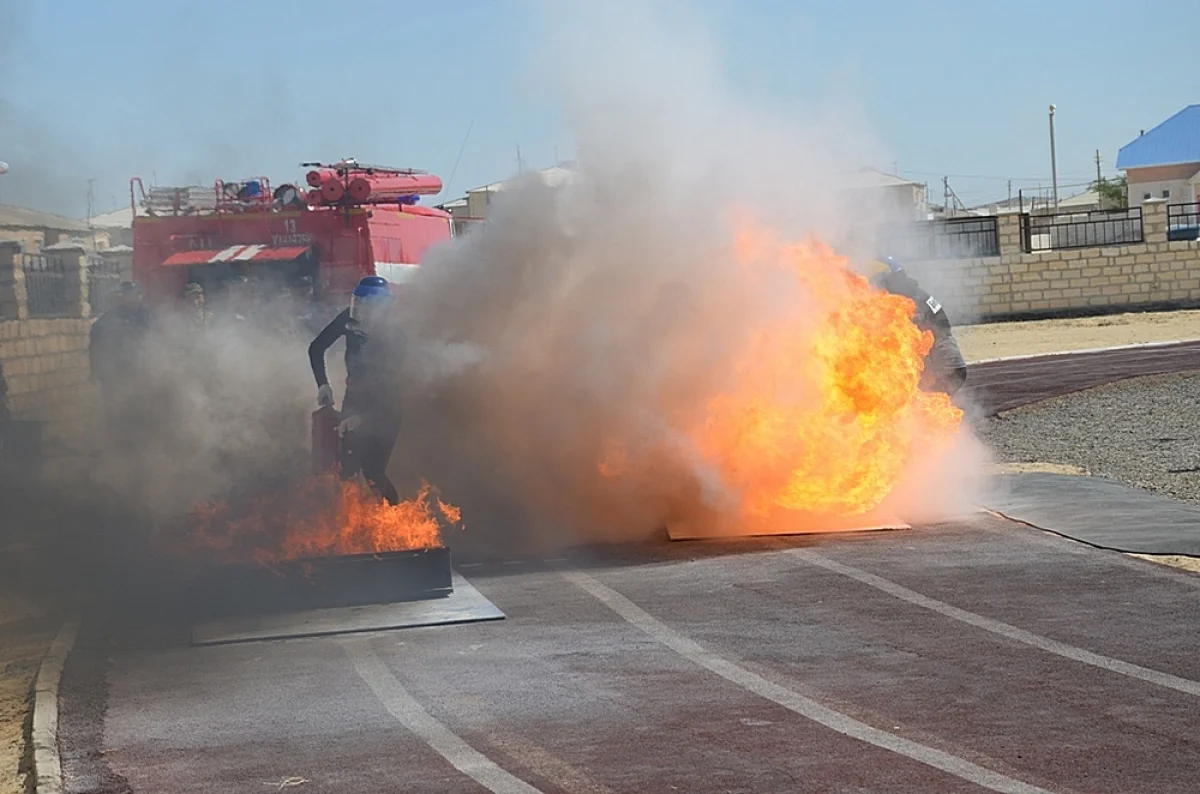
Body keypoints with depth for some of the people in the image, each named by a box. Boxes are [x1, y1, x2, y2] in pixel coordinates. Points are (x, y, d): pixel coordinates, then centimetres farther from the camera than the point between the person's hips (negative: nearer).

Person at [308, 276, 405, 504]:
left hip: (383, 408, -4)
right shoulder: (349, 319, -13)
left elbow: (390, 387, -23)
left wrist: (362, 417, -30)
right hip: (355, 399, 4)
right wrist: (323, 384, -9)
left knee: (372, 471, -10)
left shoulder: (393, 337, -23)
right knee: (348, 467, -4)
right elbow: (316, 348, 1)